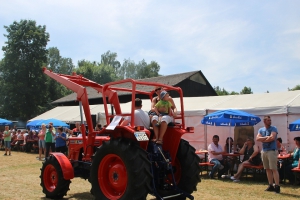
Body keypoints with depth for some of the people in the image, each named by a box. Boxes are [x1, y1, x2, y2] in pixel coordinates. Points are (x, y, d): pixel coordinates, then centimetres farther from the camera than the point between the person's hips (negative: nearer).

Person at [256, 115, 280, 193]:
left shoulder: (273, 129, -2)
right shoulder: (261, 130, 12)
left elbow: (272, 138, -17)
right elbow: (257, 138, -1)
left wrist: (263, 139, -4)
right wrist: (266, 137, -11)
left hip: (272, 151, -6)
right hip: (264, 151, 6)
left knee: (274, 169, -9)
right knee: (268, 169, 10)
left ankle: (277, 186, -8)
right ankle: (271, 186, 17)